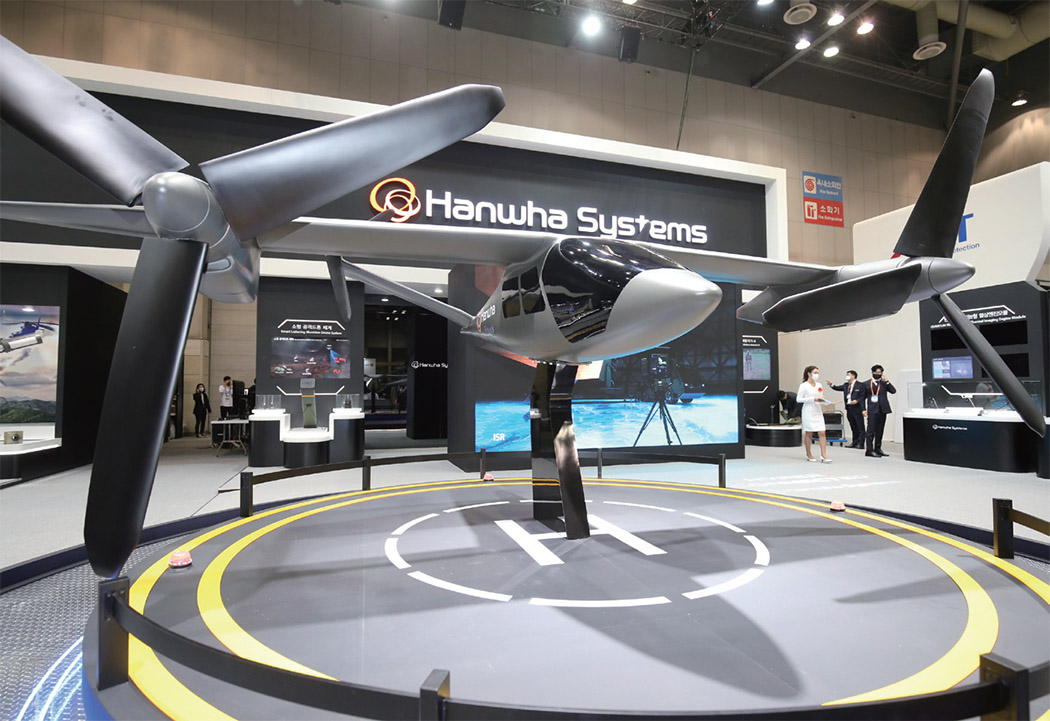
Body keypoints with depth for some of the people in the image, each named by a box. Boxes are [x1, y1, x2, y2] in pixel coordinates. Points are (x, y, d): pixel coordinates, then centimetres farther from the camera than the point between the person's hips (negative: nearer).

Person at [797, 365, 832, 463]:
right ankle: (808, 454, 17)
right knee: (809, 433, 3)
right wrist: (813, 399, -17)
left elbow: (820, 397, 20)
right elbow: (799, 399, -11)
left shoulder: (819, 385, 11)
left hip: (818, 411, 5)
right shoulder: (804, 385, -7)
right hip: (808, 410, -5)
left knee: (822, 433, -4)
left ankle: (823, 455, -3)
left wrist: (822, 400, -4)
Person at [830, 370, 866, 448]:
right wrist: (831, 385, -8)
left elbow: (862, 397, -7)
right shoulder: (846, 385, 16)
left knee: (860, 427, -2)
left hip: (857, 408, -7)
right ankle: (855, 443, 20)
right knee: (853, 427, 13)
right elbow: (837, 388, 9)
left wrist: (857, 401, -22)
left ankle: (860, 444, 0)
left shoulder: (859, 386, -5)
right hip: (849, 408, 7)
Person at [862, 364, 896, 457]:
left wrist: (886, 381, -10)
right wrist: (864, 409, -2)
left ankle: (878, 449, 18)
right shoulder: (866, 384, 4)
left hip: (882, 410, 3)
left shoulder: (884, 383, 10)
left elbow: (893, 391, -3)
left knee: (880, 431, 10)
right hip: (872, 410, -3)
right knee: (871, 430, -6)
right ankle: (870, 450, -5)